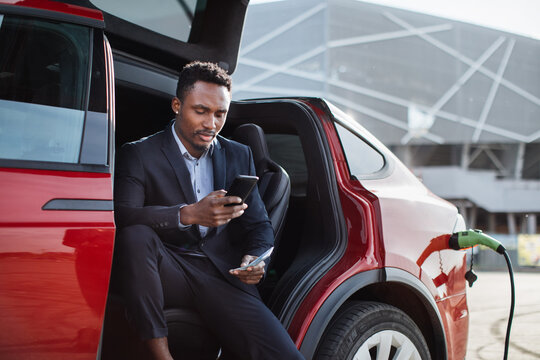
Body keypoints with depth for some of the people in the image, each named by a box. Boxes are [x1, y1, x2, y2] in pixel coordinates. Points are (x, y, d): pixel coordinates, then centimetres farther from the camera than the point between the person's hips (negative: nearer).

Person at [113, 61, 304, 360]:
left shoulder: (238, 156, 16)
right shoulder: (139, 155, 1)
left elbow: (259, 225, 16)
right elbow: (121, 215, -17)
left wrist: (256, 259, -8)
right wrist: (189, 214, -31)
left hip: (224, 276, 1)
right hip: (168, 274, -1)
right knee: (135, 234, -37)